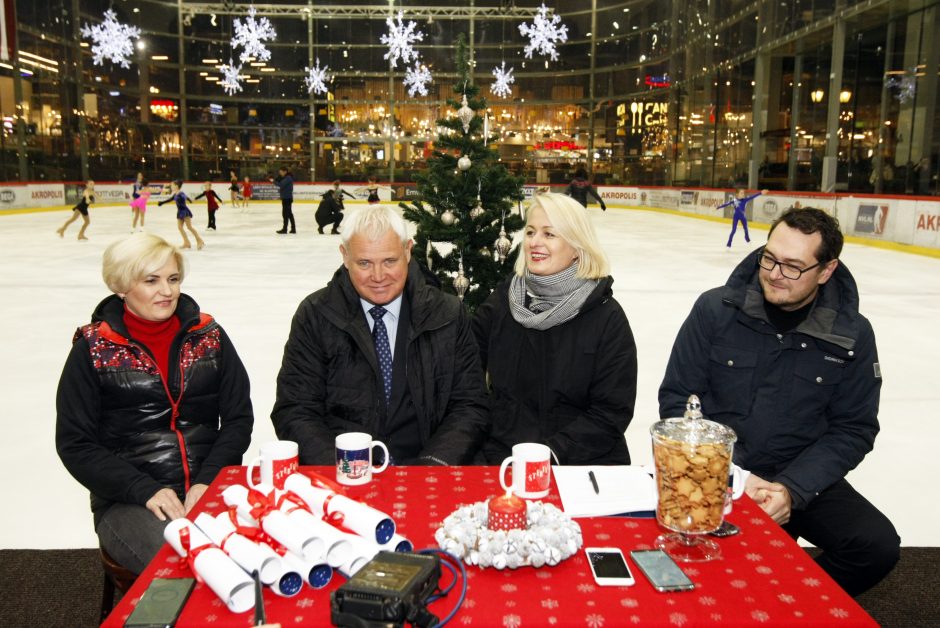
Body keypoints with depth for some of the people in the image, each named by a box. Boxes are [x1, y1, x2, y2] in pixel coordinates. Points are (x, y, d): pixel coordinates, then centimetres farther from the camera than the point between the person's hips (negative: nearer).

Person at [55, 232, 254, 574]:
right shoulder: (93, 349, 1)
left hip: (210, 489, 3)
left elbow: (239, 418, 7)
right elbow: (75, 444, 0)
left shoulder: (208, 336, 7)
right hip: (128, 503, -2)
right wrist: (145, 490, -12)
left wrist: (208, 481, -9)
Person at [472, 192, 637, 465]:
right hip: (501, 457, 2)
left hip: (584, 463, -1)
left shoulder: (607, 316, -2)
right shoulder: (502, 300, 6)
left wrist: (551, 452, -13)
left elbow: (611, 413, -4)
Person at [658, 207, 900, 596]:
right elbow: (676, 399, -6)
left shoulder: (852, 335, -4)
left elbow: (853, 430, 0)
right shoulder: (716, 309, -10)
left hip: (802, 478, 2)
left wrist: (791, 489, -15)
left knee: (878, 546, -19)